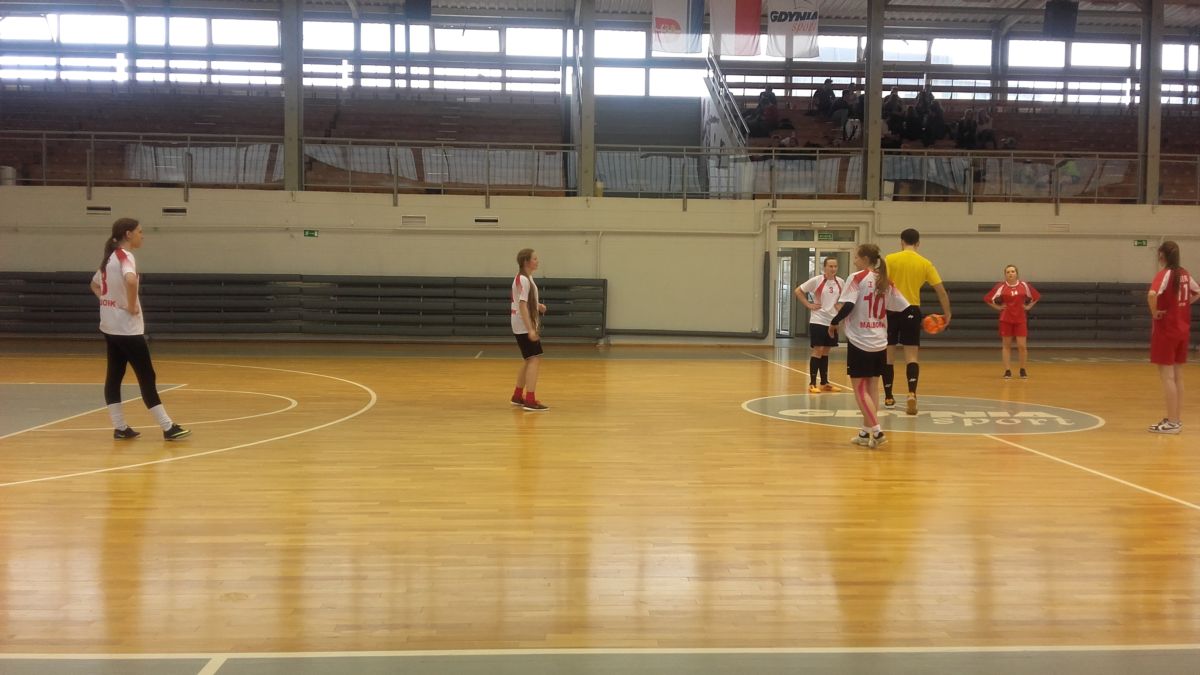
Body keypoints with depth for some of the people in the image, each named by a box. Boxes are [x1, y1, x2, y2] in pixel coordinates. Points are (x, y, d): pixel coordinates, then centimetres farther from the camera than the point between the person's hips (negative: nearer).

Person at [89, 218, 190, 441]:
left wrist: (109, 301, 13)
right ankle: (168, 427, -2)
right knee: (146, 377, -6)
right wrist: (132, 306, -23)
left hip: (111, 326, 9)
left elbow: (95, 284, 27)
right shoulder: (124, 256, -15)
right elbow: (130, 280, -37)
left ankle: (120, 428, 12)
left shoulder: (110, 257, 12)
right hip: (127, 328, -9)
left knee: (114, 375, 9)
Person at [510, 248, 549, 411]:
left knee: (528, 360, 16)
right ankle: (530, 400, -17)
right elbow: (522, 306, -23)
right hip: (524, 326, -10)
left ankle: (518, 396, 25)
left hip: (527, 326, 10)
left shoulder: (527, 278, 12)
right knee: (535, 359, -13)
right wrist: (530, 329, -27)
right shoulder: (523, 280, -17)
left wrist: (538, 306, 9)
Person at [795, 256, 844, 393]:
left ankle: (824, 383, 20)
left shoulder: (840, 283, 3)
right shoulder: (816, 280, -10)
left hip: (832, 321, 5)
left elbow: (843, 299, 22)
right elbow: (798, 291, -5)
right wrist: (809, 305, -9)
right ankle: (812, 384, -1)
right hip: (818, 321, -5)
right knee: (818, 350, -7)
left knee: (825, 351, 12)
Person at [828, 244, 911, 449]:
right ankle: (866, 432, 17)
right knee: (872, 387, 12)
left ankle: (876, 431, -9)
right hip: (879, 343, 6)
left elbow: (847, 306, -20)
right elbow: (905, 308, 9)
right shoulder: (886, 282, 8)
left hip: (859, 342, -6)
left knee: (860, 388, 0)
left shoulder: (858, 278, -9)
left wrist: (834, 323, -5)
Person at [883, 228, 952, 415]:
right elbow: (941, 290, 4)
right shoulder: (925, 263, 3)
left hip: (891, 310, -1)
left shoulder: (890, 259, -3)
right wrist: (947, 313, 15)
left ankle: (888, 397, 18)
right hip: (912, 310, 1)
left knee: (888, 355, 10)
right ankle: (912, 393, -21)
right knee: (911, 356, 1)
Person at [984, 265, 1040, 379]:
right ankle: (1007, 371, 7)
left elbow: (1037, 296, 14)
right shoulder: (1001, 286, -4)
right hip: (1006, 319, 0)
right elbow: (987, 298, 2)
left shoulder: (1024, 285, 1)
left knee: (1022, 346, -4)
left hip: (1020, 319, 1)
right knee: (1006, 345, 3)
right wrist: (998, 307, -3)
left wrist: (1028, 306, 4)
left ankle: (1023, 370, 13)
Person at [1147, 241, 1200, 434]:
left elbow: (1152, 294, -33)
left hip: (1165, 330, -7)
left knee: (1167, 376, -3)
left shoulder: (1165, 274, -14)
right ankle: (1176, 419, 19)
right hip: (1183, 330, 7)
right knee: (1178, 376, 13)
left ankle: (1172, 422, -2)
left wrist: (1154, 312, -18)